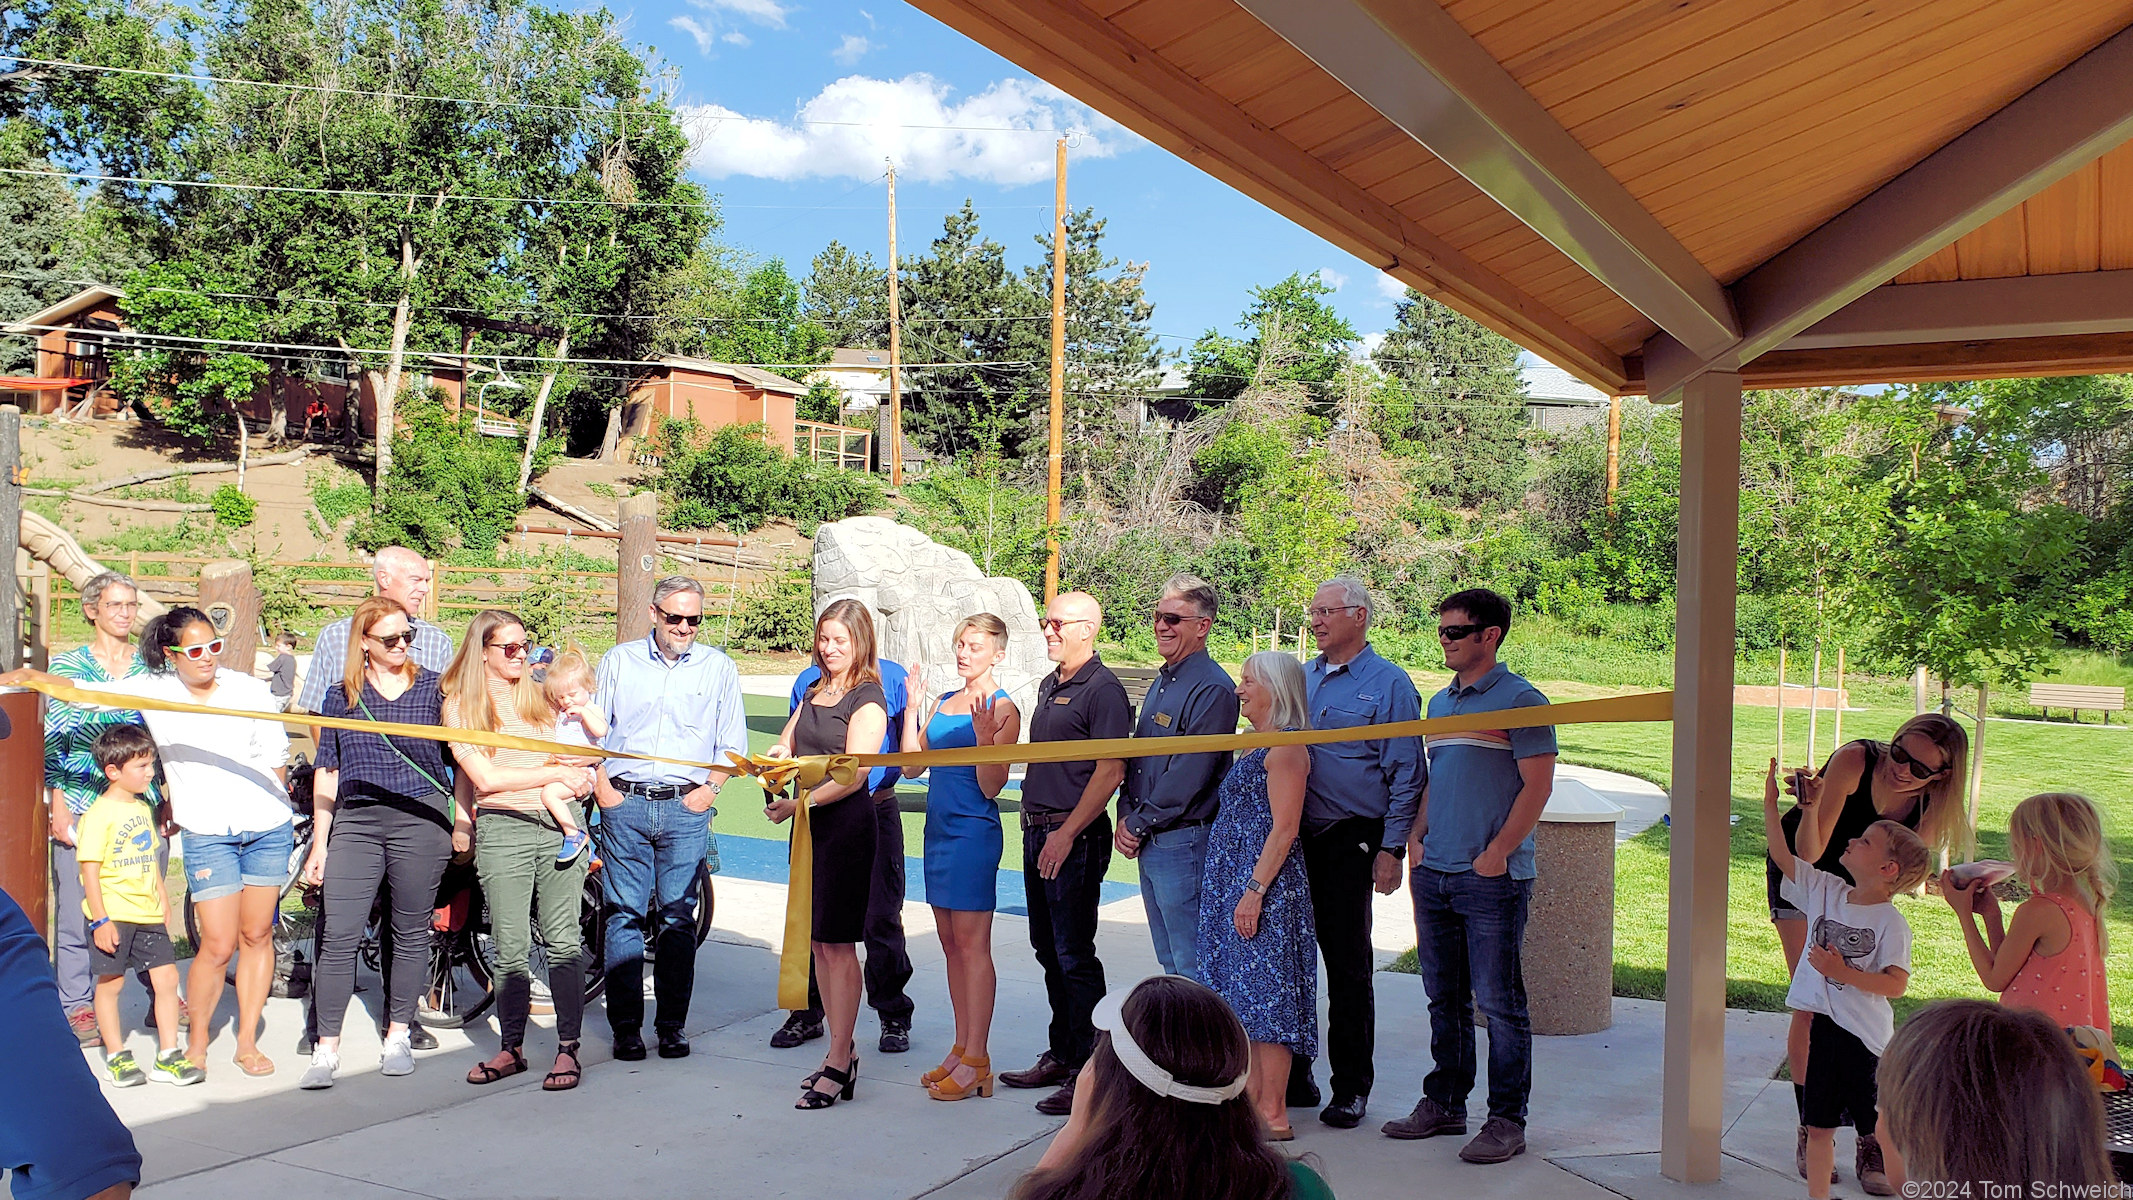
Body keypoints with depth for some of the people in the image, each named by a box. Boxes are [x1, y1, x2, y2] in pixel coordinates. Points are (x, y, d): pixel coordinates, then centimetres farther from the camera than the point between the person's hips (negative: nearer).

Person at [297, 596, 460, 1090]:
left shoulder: (434, 687, 7)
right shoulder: (341, 697, 11)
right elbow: (327, 773, 12)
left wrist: (463, 820, 1)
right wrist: (319, 843, 8)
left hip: (421, 818, -1)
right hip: (355, 822, 1)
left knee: (411, 933, 7)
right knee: (338, 937, -5)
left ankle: (398, 1035, 21)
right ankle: (326, 1049, 1)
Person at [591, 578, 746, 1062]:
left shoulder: (718, 668, 10)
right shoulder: (618, 661, 11)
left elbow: (732, 743, 11)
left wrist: (709, 787, -2)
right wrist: (600, 784, 0)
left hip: (687, 808, 0)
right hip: (625, 803, 0)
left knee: (678, 916, 1)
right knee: (624, 914, 0)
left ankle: (672, 1025, 9)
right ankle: (626, 1026, 7)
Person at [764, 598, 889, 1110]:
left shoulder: (868, 700, -9)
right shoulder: (815, 691, 16)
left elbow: (851, 776, -16)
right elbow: (786, 746, 20)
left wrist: (797, 805, -15)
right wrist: (776, 761, -3)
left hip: (848, 823, -8)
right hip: (810, 822, 8)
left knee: (837, 944, -6)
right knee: (818, 942, 10)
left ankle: (839, 1063, 0)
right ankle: (841, 1049, 19)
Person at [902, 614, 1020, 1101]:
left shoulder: (1002, 709, -9)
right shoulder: (942, 703, 13)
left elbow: (991, 787, -13)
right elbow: (913, 764, 10)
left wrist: (984, 735, -26)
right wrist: (912, 708, 6)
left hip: (974, 833, -8)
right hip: (939, 828, 8)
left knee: (972, 944, -5)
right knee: (950, 943, 12)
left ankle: (977, 1060, 1)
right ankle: (961, 1048, 21)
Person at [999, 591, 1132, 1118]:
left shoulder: (1102, 689, -12)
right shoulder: (1049, 686, 15)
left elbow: (1110, 771, -19)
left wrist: (1067, 833, -19)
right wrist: (1035, 825, 17)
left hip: (1075, 839, -9)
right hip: (1038, 831, 9)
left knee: (1074, 955, -5)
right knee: (1048, 949, 15)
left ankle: (1087, 1071, 3)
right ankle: (1060, 1055, 26)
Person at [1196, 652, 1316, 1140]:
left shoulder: (1286, 747, -13)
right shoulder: (1255, 744, 17)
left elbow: (1284, 830, -18)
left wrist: (1255, 890, -22)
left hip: (1266, 883, -10)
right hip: (1233, 881, 10)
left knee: (1265, 994, -6)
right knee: (1243, 996, 12)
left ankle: (1274, 1114, 0)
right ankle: (1251, 1102, 19)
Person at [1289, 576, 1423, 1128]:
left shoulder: (1389, 684, -5)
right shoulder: (1302, 677, 13)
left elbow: (1406, 776, -7)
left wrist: (1391, 849, -12)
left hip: (1350, 842, -5)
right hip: (1294, 837, 5)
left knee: (1348, 963, 2)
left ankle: (1351, 1087, 13)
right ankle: (1292, 1075, 21)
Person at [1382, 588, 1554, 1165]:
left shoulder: (1520, 700, -7)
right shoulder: (1439, 702, 16)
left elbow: (1538, 785, -11)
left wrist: (1497, 855, -15)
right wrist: (1416, 839, 9)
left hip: (1492, 879, -7)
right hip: (1434, 875, 7)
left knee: (1499, 1001, -1)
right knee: (1444, 997, 15)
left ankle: (1507, 1119, 9)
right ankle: (1444, 1103, 26)